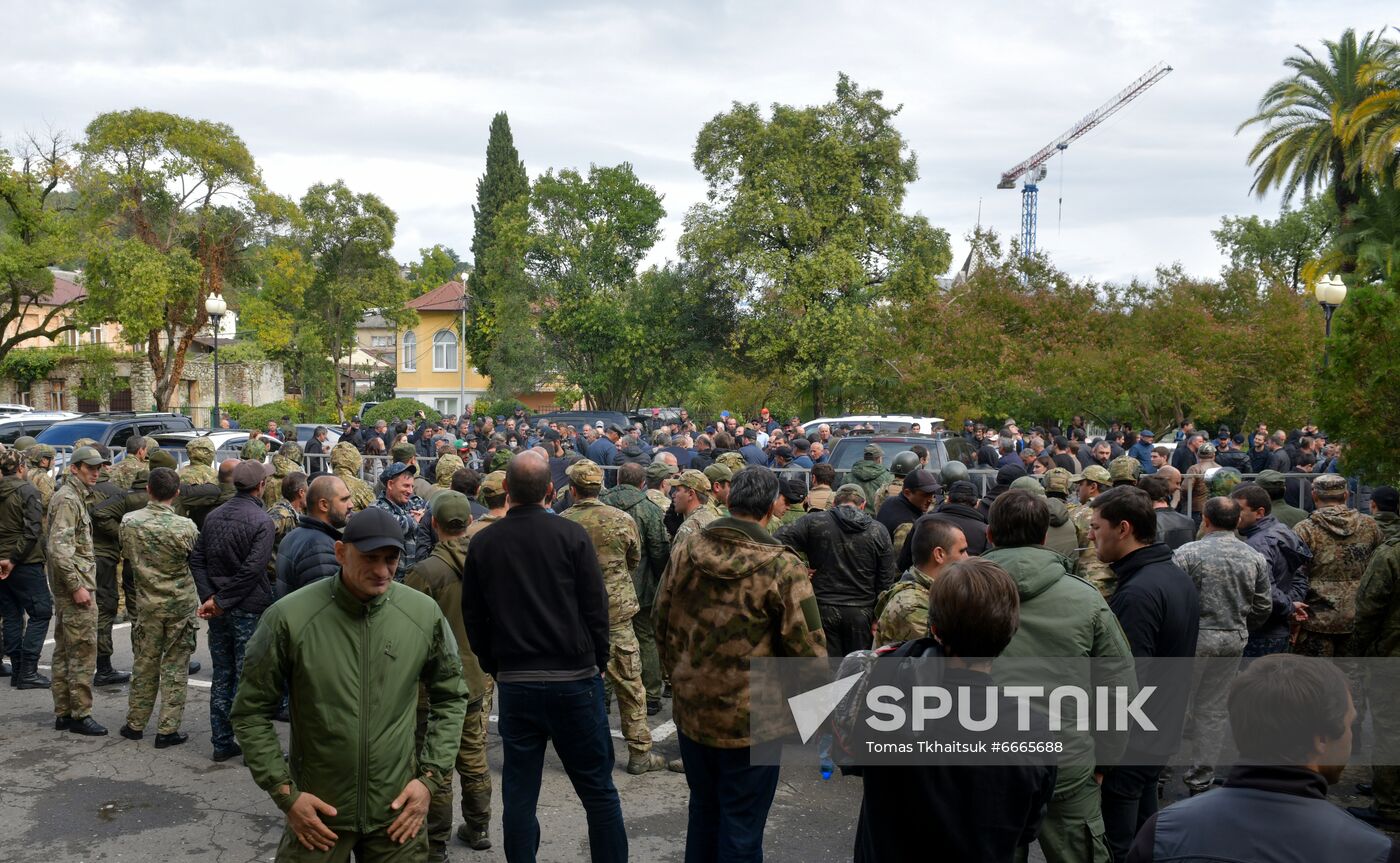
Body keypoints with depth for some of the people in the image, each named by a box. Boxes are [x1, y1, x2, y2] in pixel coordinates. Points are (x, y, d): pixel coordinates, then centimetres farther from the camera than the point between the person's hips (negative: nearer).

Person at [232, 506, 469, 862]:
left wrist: (430, 776, -1)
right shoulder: (289, 617, -14)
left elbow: (451, 696, 6)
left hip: (398, 812, 2)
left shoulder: (425, 614, -8)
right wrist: (285, 792, -7)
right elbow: (251, 711, -4)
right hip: (317, 813, -2)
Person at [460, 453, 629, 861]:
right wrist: (598, 662, 8)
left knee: (518, 795, 11)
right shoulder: (571, 535, -8)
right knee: (598, 790, 9)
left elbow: (473, 618, 6)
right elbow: (596, 606, -5)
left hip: (514, 684, 2)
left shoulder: (482, 543, -1)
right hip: (574, 679, -2)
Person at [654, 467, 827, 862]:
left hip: (691, 711, 5)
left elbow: (662, 624, 8)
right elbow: (807, 649, -17)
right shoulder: (781, 566, -18)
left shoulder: (684, 552, -3)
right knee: (741, 829, 10)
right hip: (751, 720, -5)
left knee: (703, 811, 23)